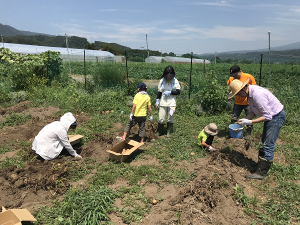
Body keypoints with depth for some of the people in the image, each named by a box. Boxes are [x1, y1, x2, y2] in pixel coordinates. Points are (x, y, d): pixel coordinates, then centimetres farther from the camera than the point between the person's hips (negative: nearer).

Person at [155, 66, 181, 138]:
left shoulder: (175, 81, -1)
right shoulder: (162, 81, 3)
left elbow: (178, 92, -2)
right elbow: (159, 91, 9)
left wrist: (170, 92, -14)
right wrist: (157, 100, 5)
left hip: (171, 103, -1)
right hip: (163, 102, 1)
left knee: (170, 118, 6)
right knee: (161, 118, -1)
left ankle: (169, 133, 23)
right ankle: (159, 132, 20)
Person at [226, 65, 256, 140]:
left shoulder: (249, 77, -15)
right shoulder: (231, 79, -6)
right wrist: (228, 102, 3)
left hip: (248, 103, -2)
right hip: (237, 102, 3)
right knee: (233, 118, 4)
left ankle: (248, 134, 24)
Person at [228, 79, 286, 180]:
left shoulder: (257, 95, -33)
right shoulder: (249, 92, -2)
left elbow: (267, 116, -31)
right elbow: (254, 111, 6)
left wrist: (250, 122, -29)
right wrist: (244, 120, -8)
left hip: (277, 116, -10)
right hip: (270, 115, 10)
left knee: (268, 145, -8)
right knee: (265, 141, 21)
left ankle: (261, 173, -2)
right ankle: (263, 164, 39)